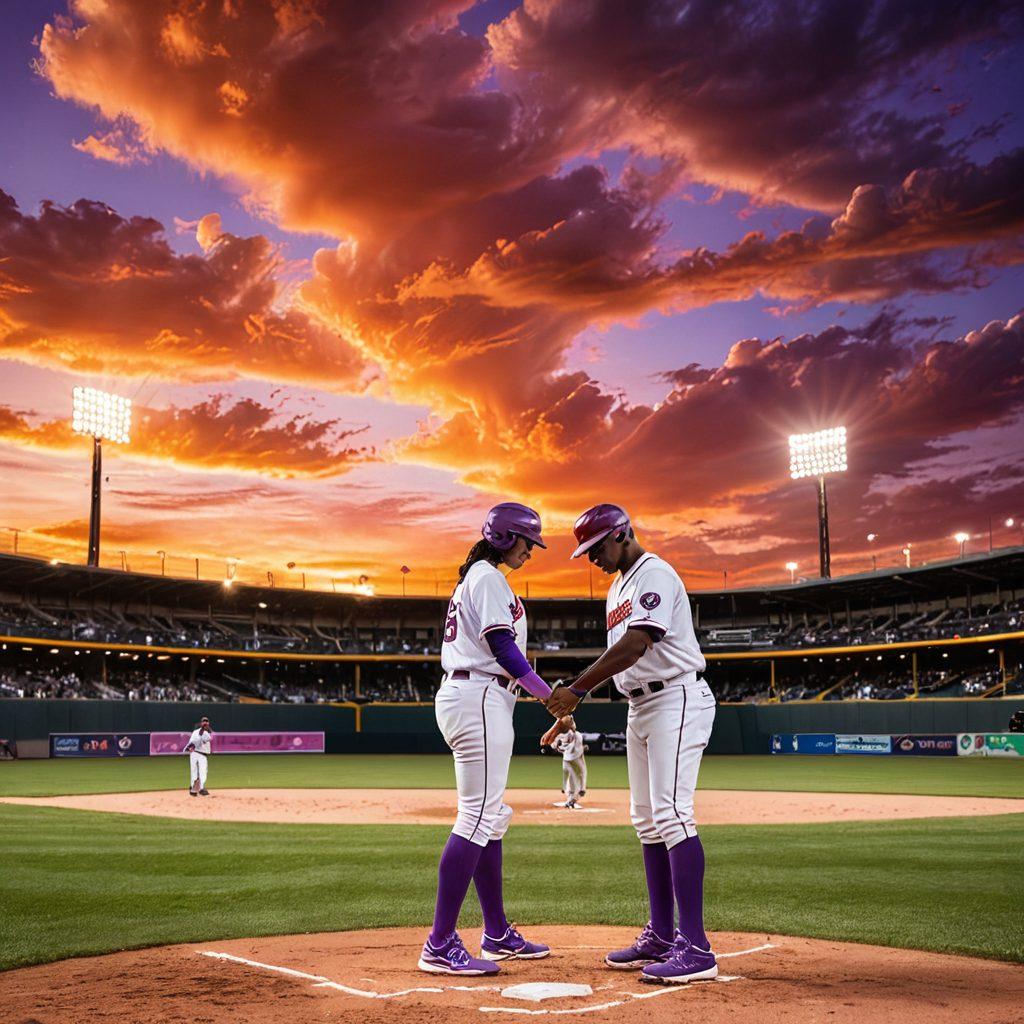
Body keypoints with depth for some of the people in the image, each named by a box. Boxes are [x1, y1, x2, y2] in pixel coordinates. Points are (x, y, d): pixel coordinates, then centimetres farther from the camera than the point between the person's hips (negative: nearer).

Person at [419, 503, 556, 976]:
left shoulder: (475, 578, 24)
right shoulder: (488, 577, -7)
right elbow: (504, 649, -15)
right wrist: (551, 696, -10)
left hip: (464, 697, 11)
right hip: (480, 698, -11)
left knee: (490, 816, 12)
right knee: (478, 816, -13)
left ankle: (498, 935, 18)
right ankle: (440, 946, -13)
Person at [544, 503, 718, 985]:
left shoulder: (654, 574, -12)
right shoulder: (618, 588, 19)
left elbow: (634, 646, -23)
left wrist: (577, 689, -22)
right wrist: (571, 697, 10)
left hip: (677, 700, -10)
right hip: (641, 707, 10)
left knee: (671, 814, -17)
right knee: (647, 820, 10)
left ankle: (695, 948, -18)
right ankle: (661, 936, 17)